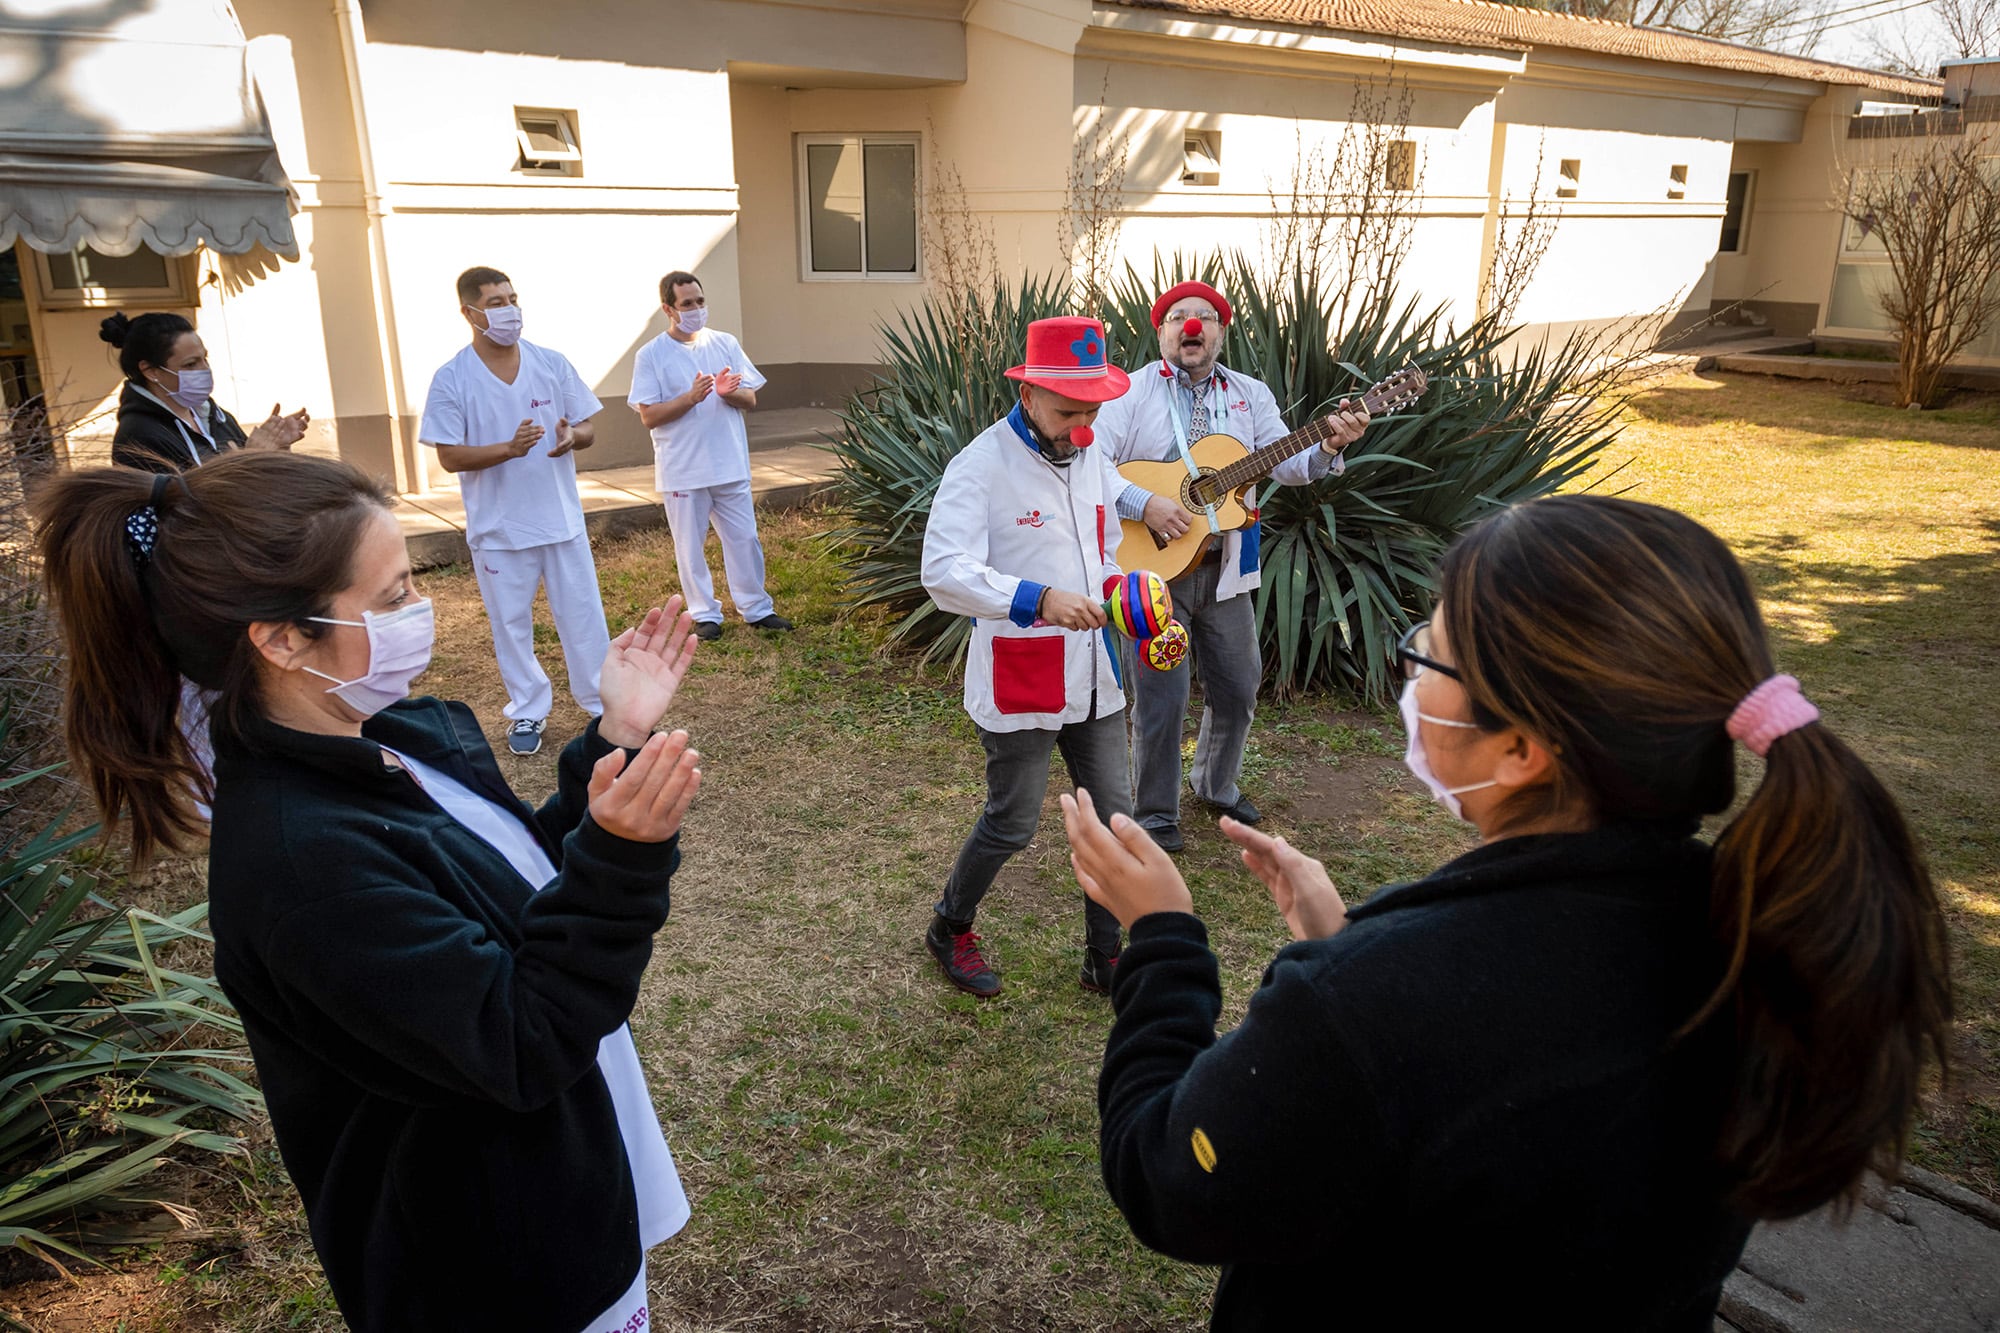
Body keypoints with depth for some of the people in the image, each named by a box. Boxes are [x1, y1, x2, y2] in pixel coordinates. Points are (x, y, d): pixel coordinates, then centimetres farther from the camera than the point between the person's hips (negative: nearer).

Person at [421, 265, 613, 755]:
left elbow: (588, 430, 4)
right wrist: (510, 448, -26)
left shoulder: (553, 364, -1)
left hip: (562, 518, 2)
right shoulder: (451, 379, -8)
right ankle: (527, 712, 25)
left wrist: (572, 436, -21)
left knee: (583, 615, 8)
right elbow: (449, 457, -11)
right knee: (510, 624, 10)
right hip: (498, 528, -1)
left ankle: (602, 701, 23)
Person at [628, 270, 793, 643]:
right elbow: (649, 416, -9)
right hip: (682, 472, -2)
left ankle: (756, 608, 21)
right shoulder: (651, 356, -5)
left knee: (745, 539, 9)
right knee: (690, 546, 6)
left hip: (730, 466, 3)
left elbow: (750, 399, 6)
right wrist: (690, 398, -22)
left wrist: (729, 392, -16)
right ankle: (705, 614, 20)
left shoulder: (725, 343, 5)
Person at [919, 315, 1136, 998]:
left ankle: (1106, 956, 26)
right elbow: (943, 571, -25)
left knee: (1113, 814, 9)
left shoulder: (1092, 459, 9)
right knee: (1012, 823, 5)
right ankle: (950, 930, 31)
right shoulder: (981, 466, -14)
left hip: (1093, 673, 7)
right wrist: (1040, 599, -35)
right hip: (1020, 679, -7)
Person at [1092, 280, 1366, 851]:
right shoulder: (1132, 393, -5)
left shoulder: (1250, 395, 8)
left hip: (1225, 568, 5)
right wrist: (1143, 504, -26)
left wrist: (1329, 447, -20)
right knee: (1161, 699, 0)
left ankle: (1215, 783, 39)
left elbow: (1288, 466, -1)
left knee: (1238, 687, 14)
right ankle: (1155, 813, 18)